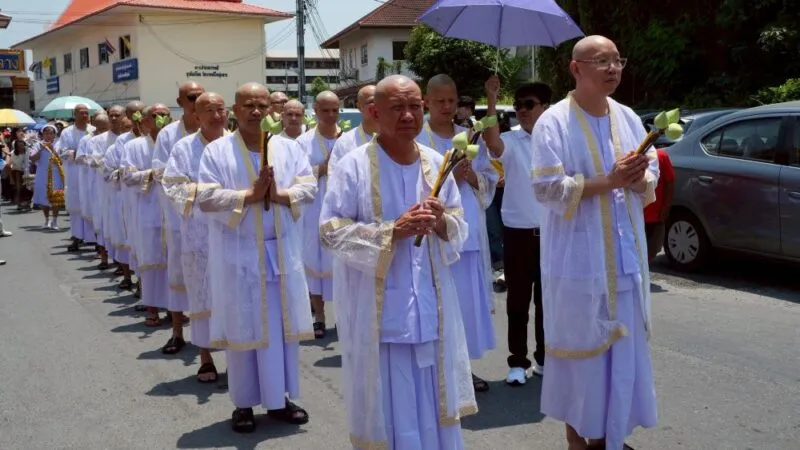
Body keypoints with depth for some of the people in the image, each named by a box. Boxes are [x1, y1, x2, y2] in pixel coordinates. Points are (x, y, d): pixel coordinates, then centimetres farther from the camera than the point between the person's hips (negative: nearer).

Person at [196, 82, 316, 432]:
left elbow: (309, 188, 1)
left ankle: (279, 398, 22)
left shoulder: (288, 148, 6)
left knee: (282, 326, 8)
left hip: (282, 252, 3)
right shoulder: (216, 151, -3)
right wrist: (250, 195, -19)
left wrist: (279, 195, -17)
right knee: (243, 327, 5)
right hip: (239, 254, -3)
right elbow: (205, 199, -12)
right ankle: (243, 403, 17)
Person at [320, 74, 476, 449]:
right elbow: (330, 231, -11)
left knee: (431, 404, 13)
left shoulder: (437, 163, 5)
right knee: (385, 407, 5)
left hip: (430, 308, 4)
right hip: (379, 312, -4)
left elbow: (460, 228, 10)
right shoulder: (353, 165, -9)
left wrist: (441, 223, -13)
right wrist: (392, 230, -20)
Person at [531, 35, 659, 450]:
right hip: (580, 258, -6)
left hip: (625, 256, 6)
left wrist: (638, 179, -10)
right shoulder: (554, 122, -9)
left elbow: (652, 178, 13)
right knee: (582, 344, 1)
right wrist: (608, 181, -21)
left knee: (623, 346, 10)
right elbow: (547, 187, -17)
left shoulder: (628, 118, 10)